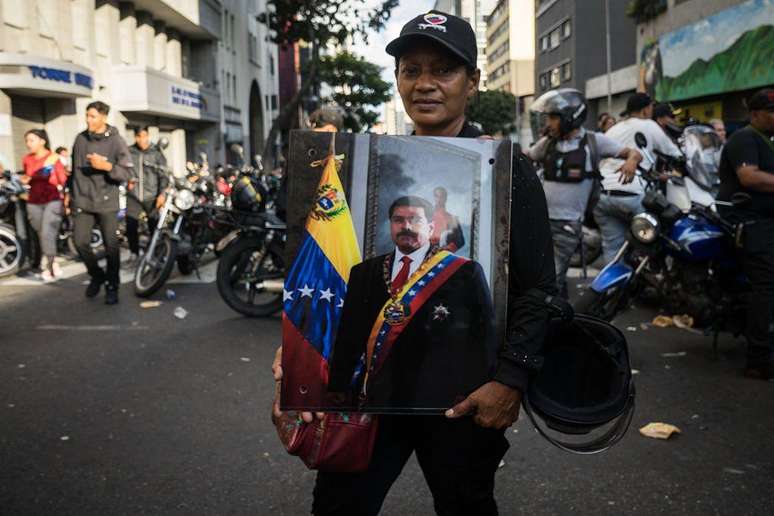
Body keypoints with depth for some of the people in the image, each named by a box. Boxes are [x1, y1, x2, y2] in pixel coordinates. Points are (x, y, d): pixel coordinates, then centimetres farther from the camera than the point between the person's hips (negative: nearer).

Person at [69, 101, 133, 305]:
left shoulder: (116, 141, -6)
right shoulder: (80, 139, 7)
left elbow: (127, 173, -10)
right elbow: (75, 168, 18)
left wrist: (106, 166, -25)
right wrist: (70, 192, 20)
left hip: (107, 201, -3)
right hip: (82, 200, 4)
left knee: (111, 245, 0)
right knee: (80, 242, -2)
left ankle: (112, 286, 15)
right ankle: (96, 275, 23)